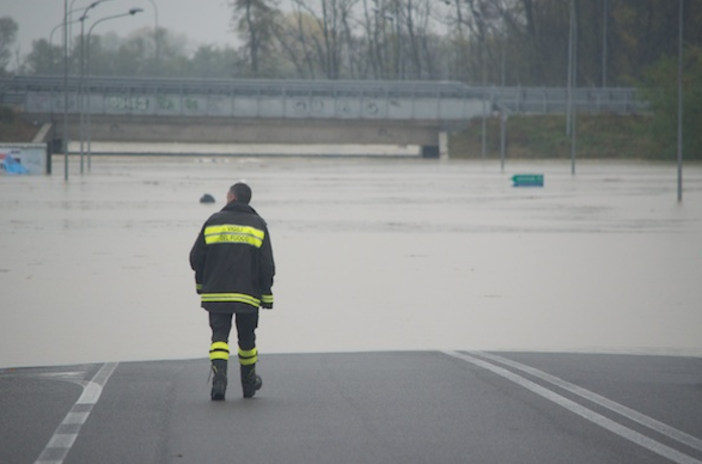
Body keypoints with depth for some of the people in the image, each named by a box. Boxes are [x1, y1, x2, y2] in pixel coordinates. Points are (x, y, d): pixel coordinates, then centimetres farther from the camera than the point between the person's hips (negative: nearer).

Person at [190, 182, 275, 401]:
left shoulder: (213, 221, 2)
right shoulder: (258, 225, 2)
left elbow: (196, 257, 4)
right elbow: (267, 264, -2)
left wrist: (201, 283, 21)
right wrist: (266, 295, 5)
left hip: (216, 293, -1)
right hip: (248, 293, 1)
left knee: (219, 335, -1)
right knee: (246, 338, 15)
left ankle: (219, 375, -24)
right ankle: (249, 382, 28)